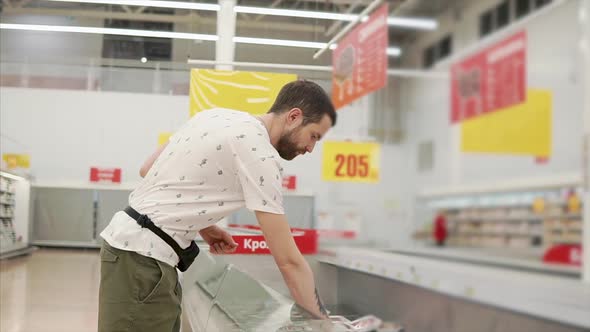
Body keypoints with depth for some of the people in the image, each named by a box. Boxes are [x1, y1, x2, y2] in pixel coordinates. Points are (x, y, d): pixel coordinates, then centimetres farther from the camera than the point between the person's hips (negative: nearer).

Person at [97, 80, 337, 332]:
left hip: (132, 242, 10)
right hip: (143, 256, -10)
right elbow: (288, 261, -16)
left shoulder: (217, 115, 10)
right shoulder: (259, 153, -16)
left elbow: (146, 170, 15)